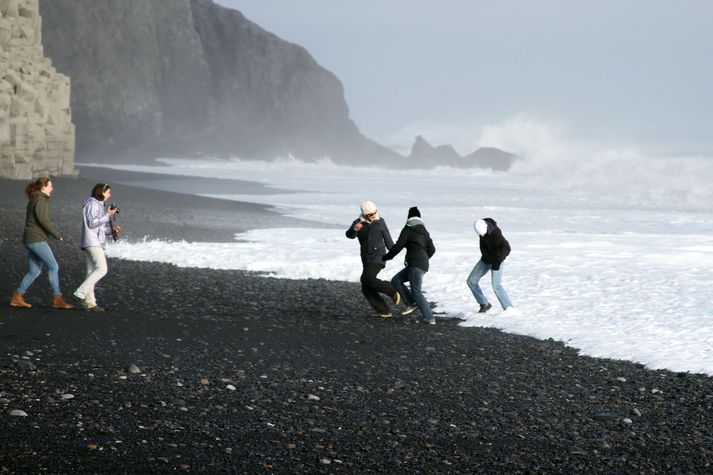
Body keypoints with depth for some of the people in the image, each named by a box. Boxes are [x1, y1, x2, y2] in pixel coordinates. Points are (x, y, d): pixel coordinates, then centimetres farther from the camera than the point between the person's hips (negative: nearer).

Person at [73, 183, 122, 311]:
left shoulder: (98, 205, 23)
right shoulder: (92, 204, -7)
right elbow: (92, 223, -17)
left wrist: (111, 230, 10)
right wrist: (108, 215, -14)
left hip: (96, 243, 10)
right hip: (92, 243, -10)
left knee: (92, 271, 6)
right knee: (102, 269, -18)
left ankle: (89, 302, 4)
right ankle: (81, 292, -20)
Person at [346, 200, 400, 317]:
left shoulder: (380, 222, -1)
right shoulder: (358, 223, 1)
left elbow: (387, 238, 10)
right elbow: (349, 235, -18)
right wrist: (355, 229, -40)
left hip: (378, 257, -5)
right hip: (366, 259, 5)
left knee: (367, 279, -26)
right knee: (366, 289, -1)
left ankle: (392, 291, -14)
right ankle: (384, 311, 7)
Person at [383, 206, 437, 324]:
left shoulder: (407, 230, -3)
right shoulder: (424, 231, 18)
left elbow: (398, 247, -6)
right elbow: (432, 250, 17)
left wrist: (386, 257, 8)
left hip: (415, 265, -8)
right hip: (423, 265, 8)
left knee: (416, 292, -8)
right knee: (396, 280, 13)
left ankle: (429, 318, -14)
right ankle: (411, 303, 5)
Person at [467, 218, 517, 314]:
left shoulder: (495, 233, -31)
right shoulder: (481, 228, -10)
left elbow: (506, 248, -35)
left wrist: (498, 261, -44)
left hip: (496, 260, -7)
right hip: (485, 259, 7)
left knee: (496, 285, -20)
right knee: (471, 281, 4)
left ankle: (509, 308, -14)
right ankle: (484, 304, 14)